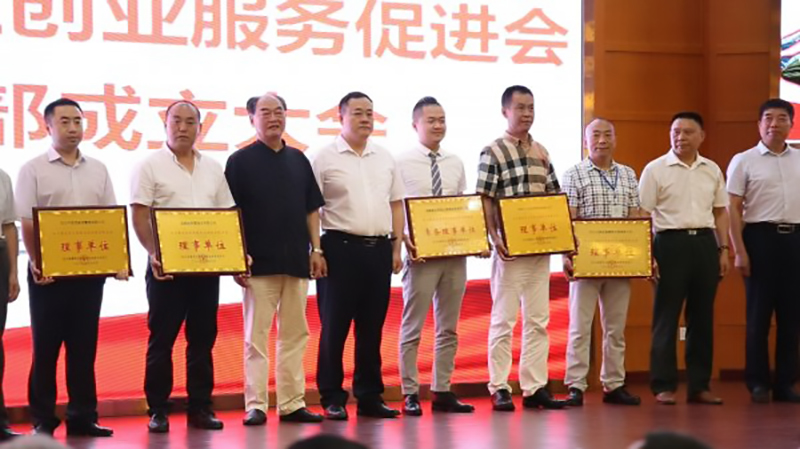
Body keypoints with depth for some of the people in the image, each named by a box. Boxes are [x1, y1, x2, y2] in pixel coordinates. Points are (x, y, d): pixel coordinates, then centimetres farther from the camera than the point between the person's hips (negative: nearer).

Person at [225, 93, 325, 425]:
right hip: (259, 263, -5)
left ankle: (292, 403, 12)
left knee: (295, 335, 7)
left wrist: (316, 249, 8)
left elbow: (312, 209, 16)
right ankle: (255, 406, -1)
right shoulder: (240, 161, -1)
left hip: (297, 261, 5)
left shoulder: (298, 160, 13)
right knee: (256, 336, -3)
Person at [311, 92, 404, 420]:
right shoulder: (325, 158, -2)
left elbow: (396, 205, 17)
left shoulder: (385, 159, 14)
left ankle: (369, 396, 16)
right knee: (335, 327, -1)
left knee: (372, 328, 8)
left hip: (379, 249, 5)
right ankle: (332, 399, 5)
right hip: (340, 248, -5)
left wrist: (396, 248, 10)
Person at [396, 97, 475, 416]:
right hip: (421, 254, -5)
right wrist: (405, 243, -19)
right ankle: (410, 394, 5)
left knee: (448, 327, 10)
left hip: (455, 252, 5)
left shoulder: (456, 164, 11)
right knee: (412, 327, 0)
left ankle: (442, 392, 17)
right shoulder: (402, 163, -4)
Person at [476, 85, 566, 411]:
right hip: (510, 248, -6)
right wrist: (494, 238, -18)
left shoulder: (541, 152, 13)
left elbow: (554, 198, 16)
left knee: (538, 320, 7)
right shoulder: (493, 152, -5)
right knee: (504, 319, -2)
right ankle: (499, 389, 3)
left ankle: (535, 387, 12)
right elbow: (485, 201, -9)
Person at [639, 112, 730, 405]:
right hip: (670, 242, -4)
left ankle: (699, 386, 14)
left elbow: (720, 212, 17)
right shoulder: (656, 169, -1)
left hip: (705, 243, 4)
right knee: (666, 317, -1)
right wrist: (647, 256, -10)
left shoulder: (712, 170, 12)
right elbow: (643, 215, -3)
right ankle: (663, 386, 3)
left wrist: (723, 249, 9)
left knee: (702, 316, 7)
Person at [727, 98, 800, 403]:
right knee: (759, 314, -1)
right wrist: (739, 251, -9)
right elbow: (733, 209, -2)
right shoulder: (744, 161, 2)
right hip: (761, 236, -3)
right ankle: (758, 383, 6)